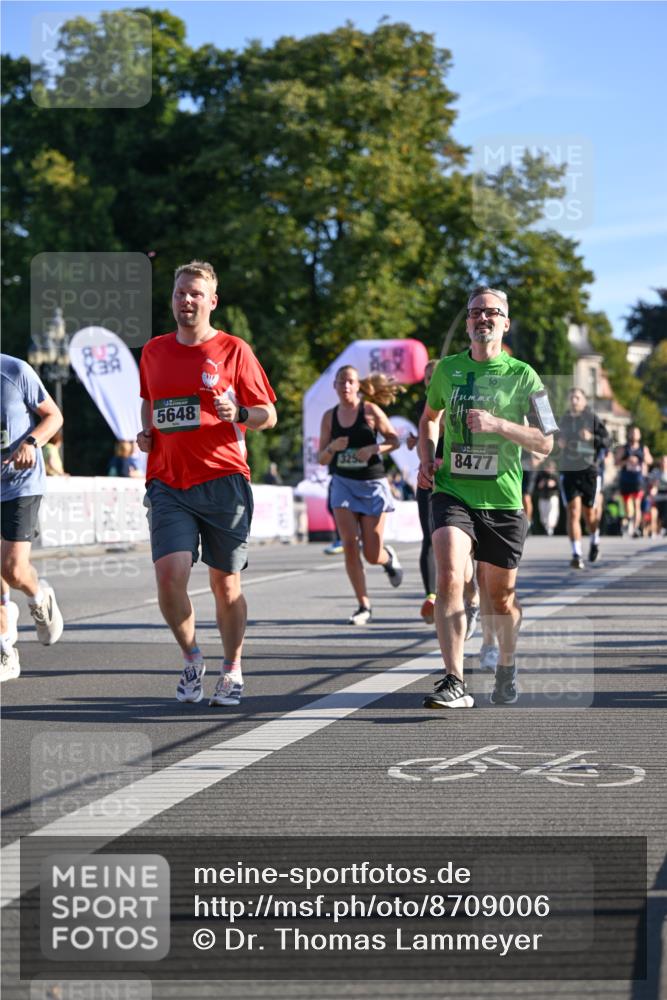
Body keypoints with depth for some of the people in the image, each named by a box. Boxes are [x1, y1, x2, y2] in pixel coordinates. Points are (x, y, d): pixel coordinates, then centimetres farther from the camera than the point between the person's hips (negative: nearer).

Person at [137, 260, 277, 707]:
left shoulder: (233, 350, 1)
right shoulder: (154, 351, 12)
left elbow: (268, 415, 3)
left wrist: (238, 413, -17)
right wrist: (145, 431, 10)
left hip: (223, 481, -2)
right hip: (168, 483, 2)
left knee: (226, 585, 4)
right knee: (170, 575, -14)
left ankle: (232, 671, 23)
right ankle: (192, 658, 9)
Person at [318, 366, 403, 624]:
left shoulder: (371, 410, -4)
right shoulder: (329, 417, 4)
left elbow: (394, 439, 3)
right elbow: (322, 459, 7)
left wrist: (374, 448, -15)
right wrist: (331, 448, -15)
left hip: (372, 484, -2)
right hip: (343, 483, 2)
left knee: (372, 554, -1)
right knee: (349, 544, -12)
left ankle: (389, 557, 39)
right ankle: (364, 606, -2)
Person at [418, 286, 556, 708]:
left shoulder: (522, 375, 0)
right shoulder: (448, 368, 8)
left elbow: (545, 443, -2)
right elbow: (430, 416, 27)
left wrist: (497, 424, -15)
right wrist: (427, 459, 10)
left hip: (502, 500, -1)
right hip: (452, 492, 1)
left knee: (499, 597, 9)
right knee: (450, 578, -22)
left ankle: (507, 666, 38)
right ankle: (455, 682, -24)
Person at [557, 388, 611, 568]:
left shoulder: (592, 419, -2)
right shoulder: (565, 419, 10)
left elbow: (607, 441, -7)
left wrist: (592, 437, -24)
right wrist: (560, 443, 4)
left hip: (590, 471, -2)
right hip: (568, 471, 2)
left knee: (589, 514, 9)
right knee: (573, 513, -11)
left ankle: (595, 541, 41)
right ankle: (577, 554, -14)